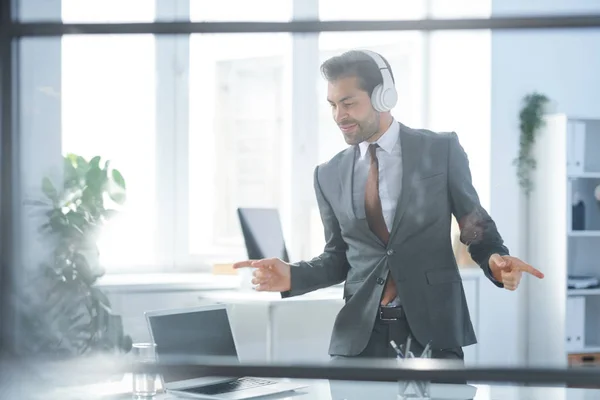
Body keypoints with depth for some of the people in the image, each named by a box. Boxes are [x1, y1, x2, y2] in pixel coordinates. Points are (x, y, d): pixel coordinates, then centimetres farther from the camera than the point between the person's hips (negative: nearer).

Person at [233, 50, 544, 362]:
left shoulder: (442, 150, -1)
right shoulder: (329, 175, 8)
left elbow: (477, 226, 5)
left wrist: (496, 260, -16)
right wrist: (293, 275, -3)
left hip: (433, 328, -2)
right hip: (359, 334, 3)